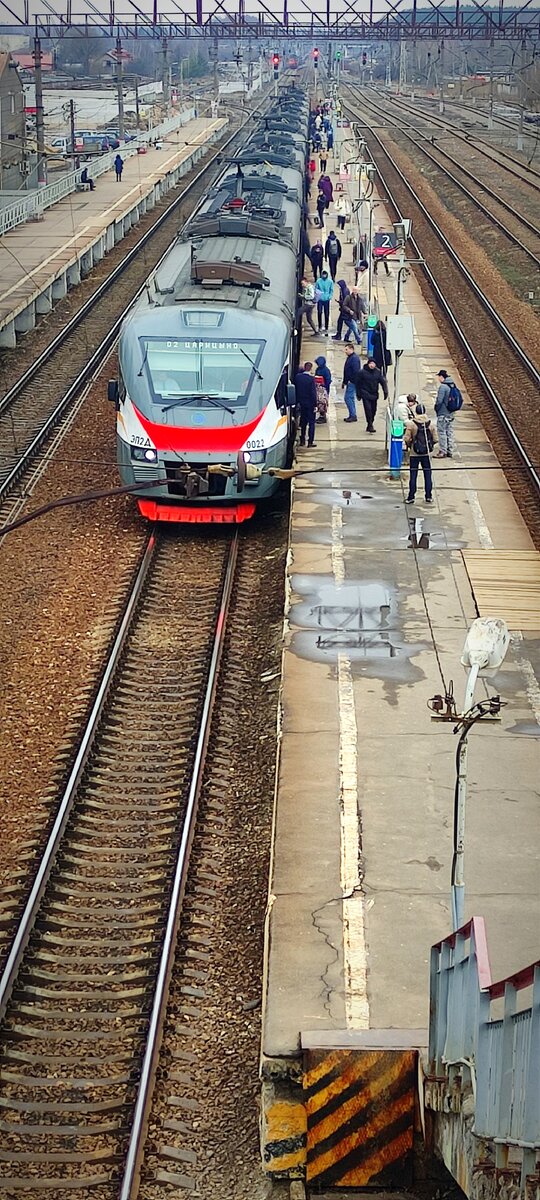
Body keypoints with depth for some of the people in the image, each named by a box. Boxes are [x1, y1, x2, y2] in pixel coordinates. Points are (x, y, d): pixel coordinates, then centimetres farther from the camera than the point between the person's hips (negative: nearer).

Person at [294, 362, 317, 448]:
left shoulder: (298, 377, -3)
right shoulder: (311, 379, -18)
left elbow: (296, 390, 4)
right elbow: (313, 393, -17)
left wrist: (297, 401, 12)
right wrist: (315, 405, -10)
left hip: (302, 403, 5)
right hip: (310, 404, -5)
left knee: (303, 421, 17)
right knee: (311, 422, 4)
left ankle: (302, 440, 19)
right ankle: (310, 441, 2)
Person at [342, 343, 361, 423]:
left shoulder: (354, 358, -17)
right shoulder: (349, 357, 16)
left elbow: (355, 371, -24)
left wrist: (351, 380, -23)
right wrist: (344, 382, 24)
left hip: (352, 382, -11)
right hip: (349, 382, 11)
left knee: (347, 398, -10)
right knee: (351, 398, 14)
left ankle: (353, 415, -6)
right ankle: (352, 416, 20)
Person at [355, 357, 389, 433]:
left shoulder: (378, 372, 2)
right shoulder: (362, 372, -7)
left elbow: (383, 382, 2)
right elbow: (358, 384, 0)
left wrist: (385, 392, -7)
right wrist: (358, 394, 1)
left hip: (374, 394, 4)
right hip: (365, 394, -4)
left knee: (373, 410, 9)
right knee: (368, 409, -14)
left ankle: (369, 426, 24)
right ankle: (370, 426, -12)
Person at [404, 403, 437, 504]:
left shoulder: (411, 424, -12)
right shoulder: (430, 424, -3)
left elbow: (407, 439, -12)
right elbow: (435, 439, 0)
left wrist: (409, 445, 8)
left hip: (414, 454, -2)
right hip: (427, 454, 2)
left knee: (413, 476, 4)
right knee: (428, 475, 9)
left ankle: (411, 497, 5)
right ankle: (429, 497, 12)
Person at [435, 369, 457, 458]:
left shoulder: (443, 386, -16)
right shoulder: (452, 386, 9)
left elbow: (439, 401, -19)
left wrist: (436, 408, -3)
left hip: (443, 414, -8)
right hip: (451, 414, 8)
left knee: (442, 432, -3)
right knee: (450, 433, 11)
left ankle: (443, 452, -4)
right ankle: (450, 452, 15)